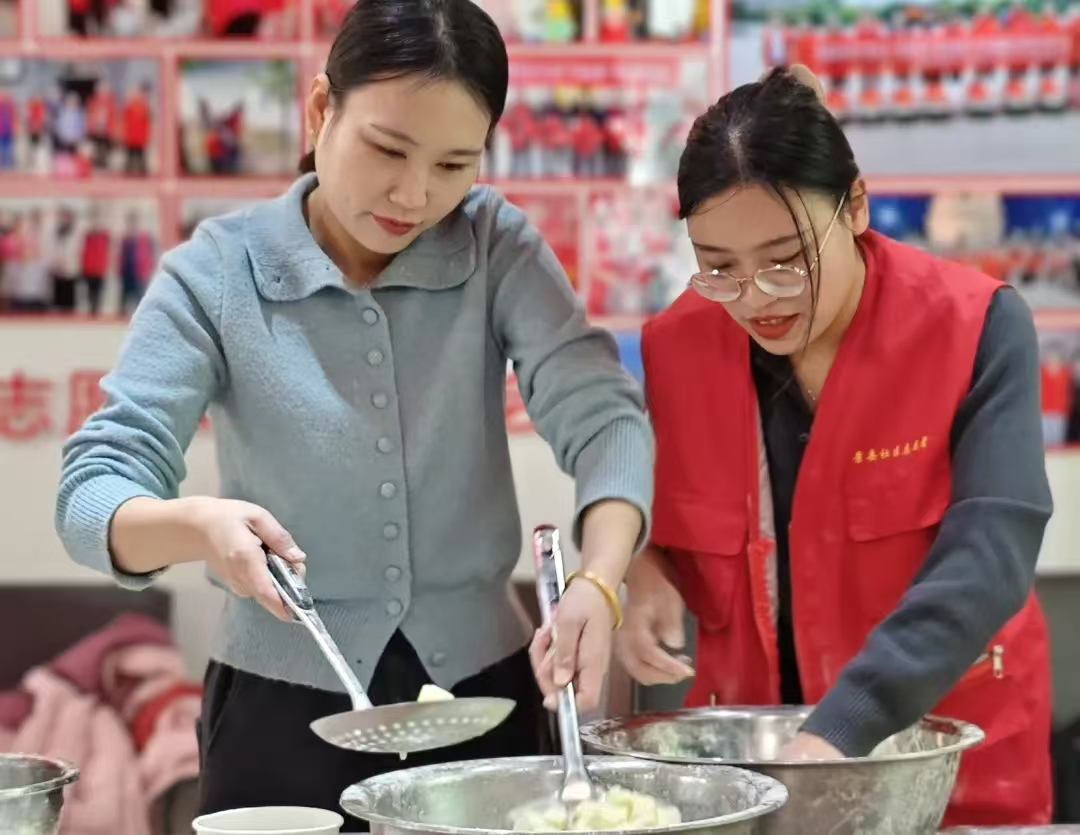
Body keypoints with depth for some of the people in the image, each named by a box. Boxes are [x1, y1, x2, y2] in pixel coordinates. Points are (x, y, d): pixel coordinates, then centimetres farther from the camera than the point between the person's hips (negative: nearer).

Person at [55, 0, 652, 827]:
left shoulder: (500, 247, -4)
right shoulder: (217, 275, -10)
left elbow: (603, 417, -16)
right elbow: (95, 490, -16)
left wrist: (599, 581, -36)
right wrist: (197, 525, -39)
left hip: (480, 691, 2)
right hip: (286, 710, -1)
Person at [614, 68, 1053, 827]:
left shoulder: (975, 328, -17)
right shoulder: (676, 345, -6)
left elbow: (991, 556, -26)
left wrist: (843, 732, -36)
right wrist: (638, 572, -14)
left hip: (951, 752, -3)